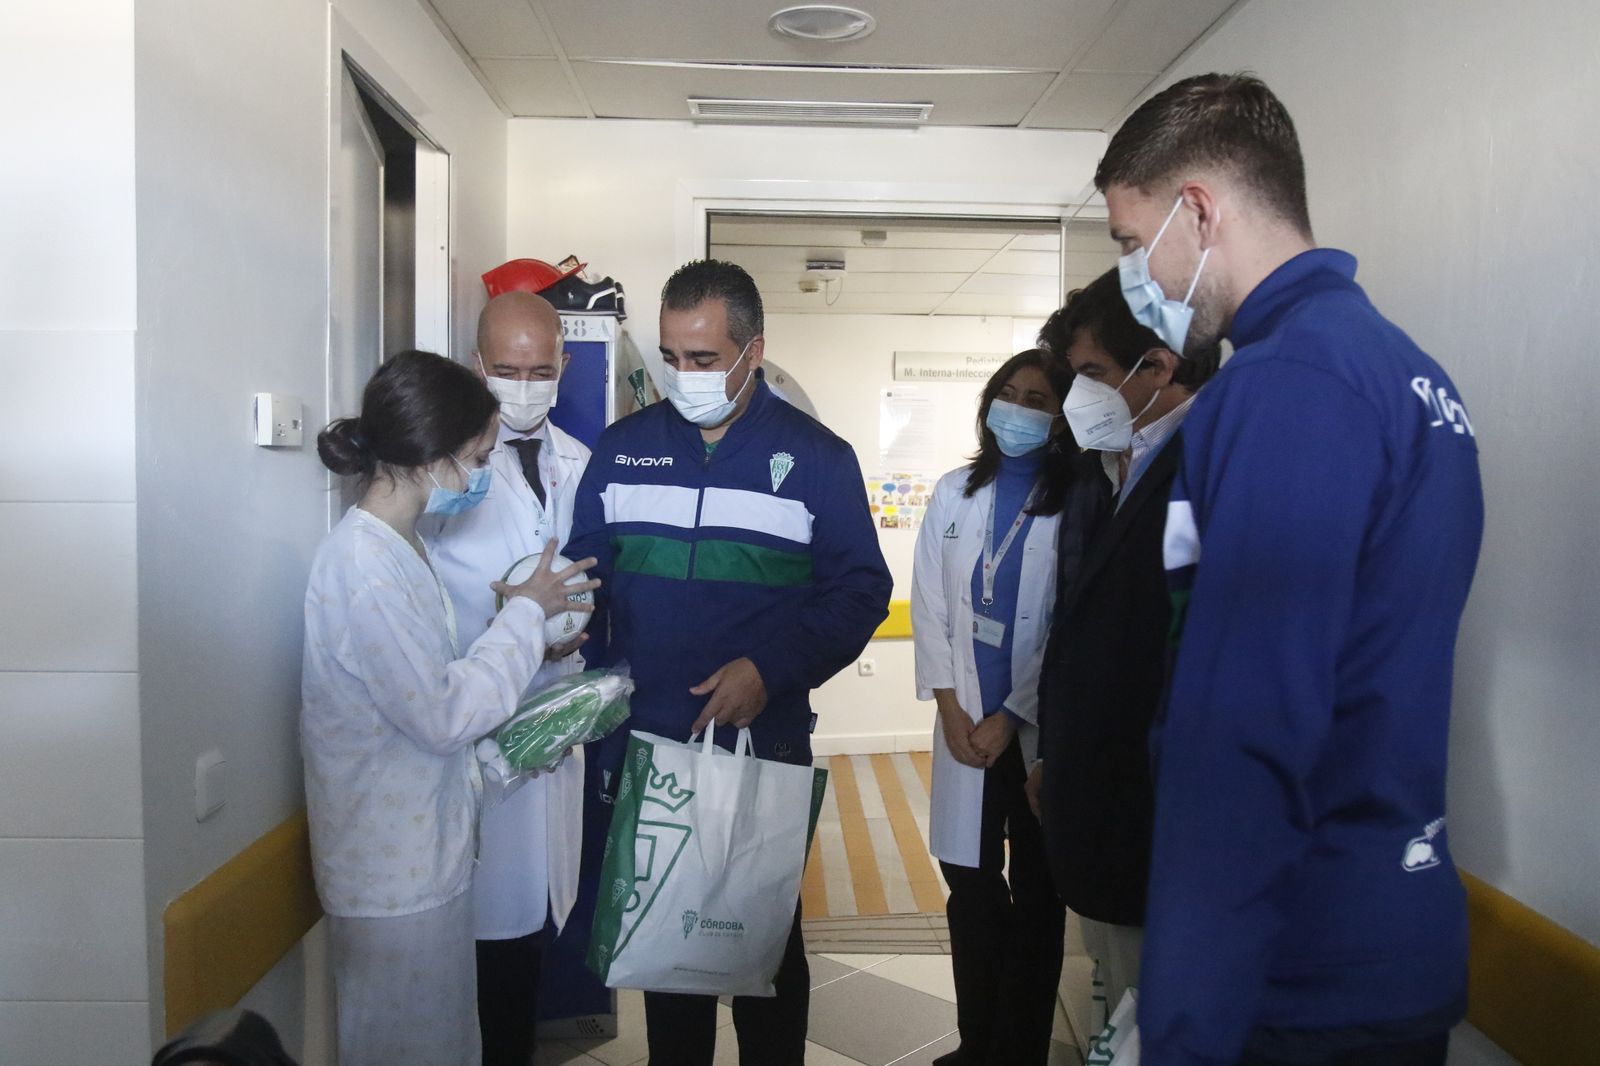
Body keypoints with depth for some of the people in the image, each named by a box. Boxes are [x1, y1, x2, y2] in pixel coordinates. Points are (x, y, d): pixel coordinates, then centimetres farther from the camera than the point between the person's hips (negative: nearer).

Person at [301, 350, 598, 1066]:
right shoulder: (364, 564, -25)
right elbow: (444, 714, -23)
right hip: (395, 876, -9)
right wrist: (525, 613, -14)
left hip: (426, 850, 9)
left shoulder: (394, 545, 7)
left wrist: (527, 637, 1)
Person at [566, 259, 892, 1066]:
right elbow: (585, 567, 10)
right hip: (646, 742, 3)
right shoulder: (623, 448, 5)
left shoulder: (816, 457, -3)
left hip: (765, 746, -2)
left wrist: (773, 667, -17)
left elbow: (858, 590, -5)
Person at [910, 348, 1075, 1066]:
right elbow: (929, 604, 3)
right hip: (966, 720, 3)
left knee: (1035, 893, 12)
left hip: (1041, 727, -3)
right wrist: (950, 708, -4)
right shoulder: (955, 492, 5)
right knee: (970, 886, 11)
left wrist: (1011, 719, -9)